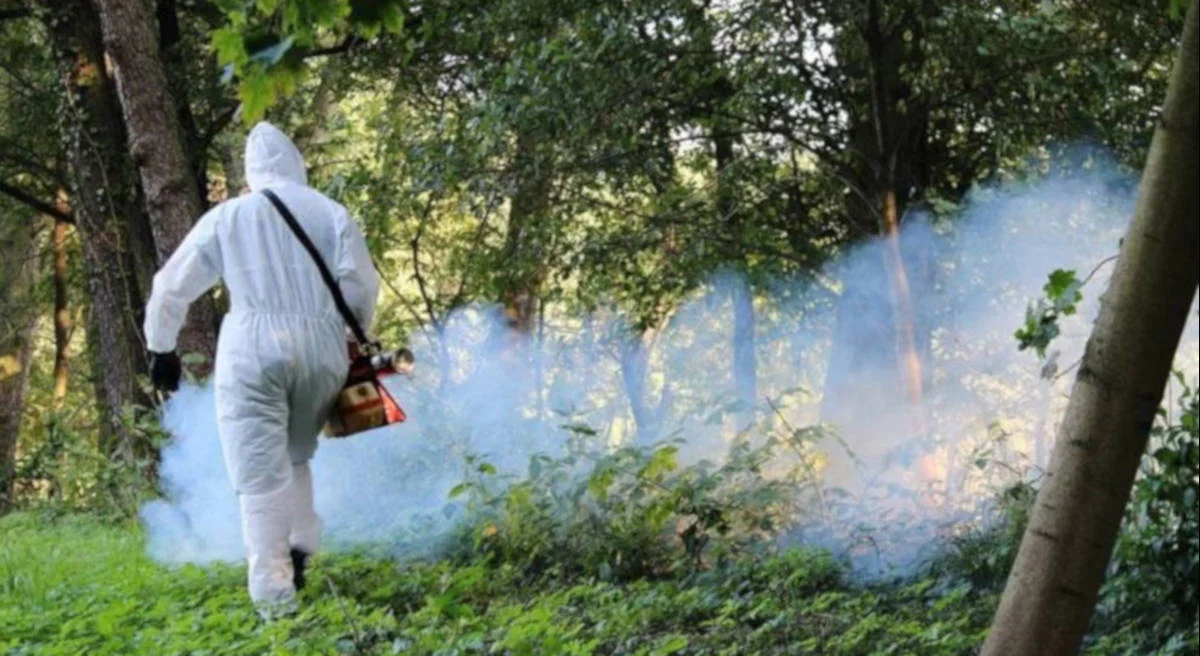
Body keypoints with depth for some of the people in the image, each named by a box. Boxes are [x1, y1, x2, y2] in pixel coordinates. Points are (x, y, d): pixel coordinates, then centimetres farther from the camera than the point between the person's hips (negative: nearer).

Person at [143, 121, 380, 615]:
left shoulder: (226, 217, 9)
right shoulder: (330, 213, 9)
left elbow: (171, 287, 13)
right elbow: (361, 287, 3)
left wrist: (161, 347, 24)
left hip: (253, 351, -2)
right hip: (321, 351, 2)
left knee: (261, 474, -3)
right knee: (295, 458, 22)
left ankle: (274, 590, -11)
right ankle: (299, 551, 4)